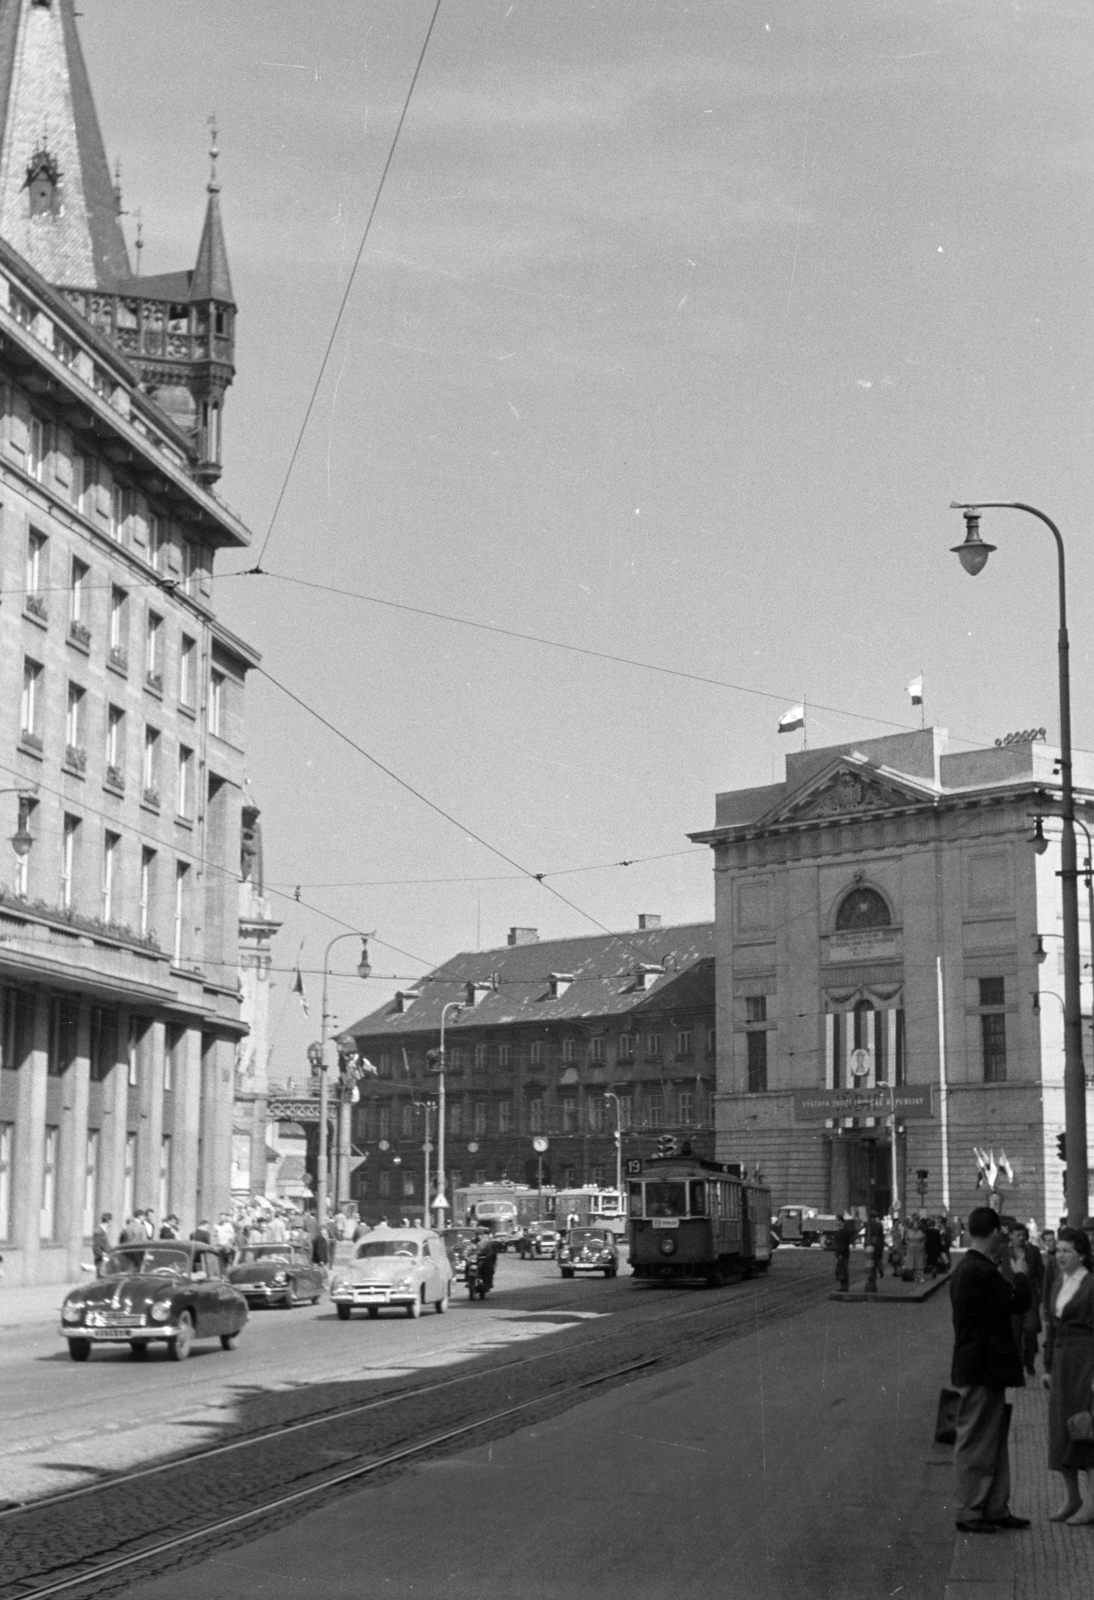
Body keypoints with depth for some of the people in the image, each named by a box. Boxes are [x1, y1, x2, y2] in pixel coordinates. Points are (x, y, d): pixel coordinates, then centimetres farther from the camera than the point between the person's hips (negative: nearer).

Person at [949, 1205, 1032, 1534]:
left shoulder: (969, 1269, 12)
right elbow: (1019, 1303, -16)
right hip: (981, 1371, -10)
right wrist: (1020, 1274, 1)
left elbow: (1005, 1303, 17)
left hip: (981, 1370, 10)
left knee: (994, 1443, 16)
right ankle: (969, 1513, 7)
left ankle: (996, 1509, 23)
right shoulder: (981, 1272, -21)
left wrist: (1006, 1270, 13)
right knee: (975, 1444, -1)